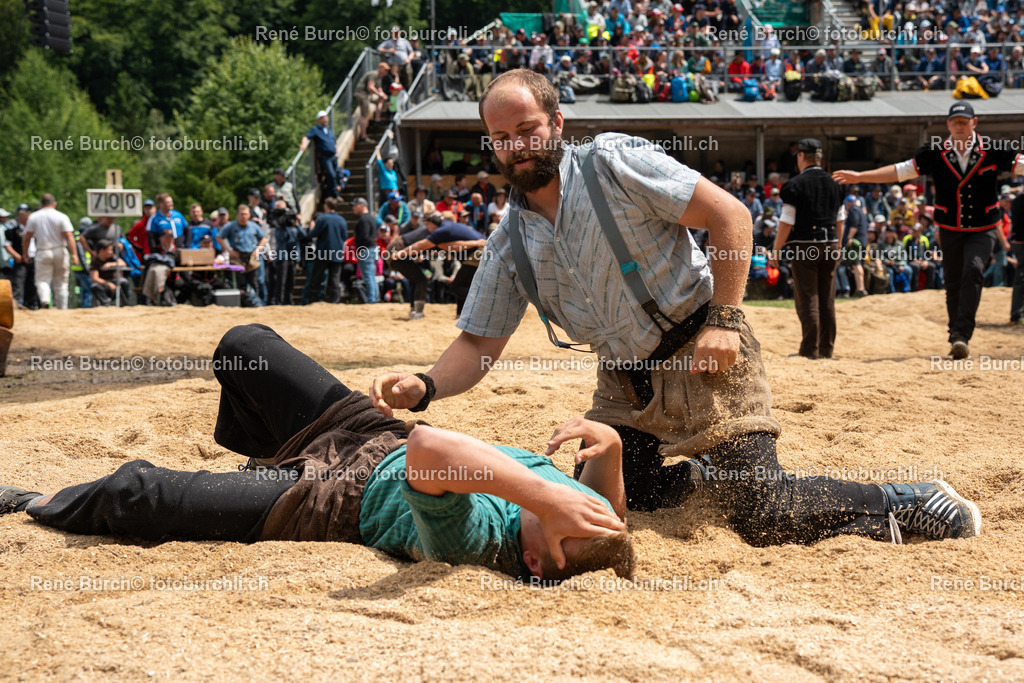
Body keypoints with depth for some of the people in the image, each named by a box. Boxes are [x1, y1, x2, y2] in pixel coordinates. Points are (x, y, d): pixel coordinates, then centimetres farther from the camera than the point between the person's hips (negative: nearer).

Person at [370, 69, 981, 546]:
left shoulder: (614, 163, -11)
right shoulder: (509, 246, 6)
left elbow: (731, 214, -14)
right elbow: (479, 343, 7)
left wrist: (725, 319, -22)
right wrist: (425, 388, -14)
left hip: (702, 354, -7)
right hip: (626, 382, 7)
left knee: (764, 517, -17)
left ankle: (913, 507, 0)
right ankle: (702, 477, 24)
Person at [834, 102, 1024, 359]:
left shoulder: (993, 152, -6)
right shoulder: (935, 153, -3)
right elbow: (900, 170, -2)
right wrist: (859, 176, -7)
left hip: (983, 230, -2)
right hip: (950, 230, 2)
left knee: (973, 270, -22)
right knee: (953, 284, 6)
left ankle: (962, 336, -25)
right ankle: (956, 338, 21)